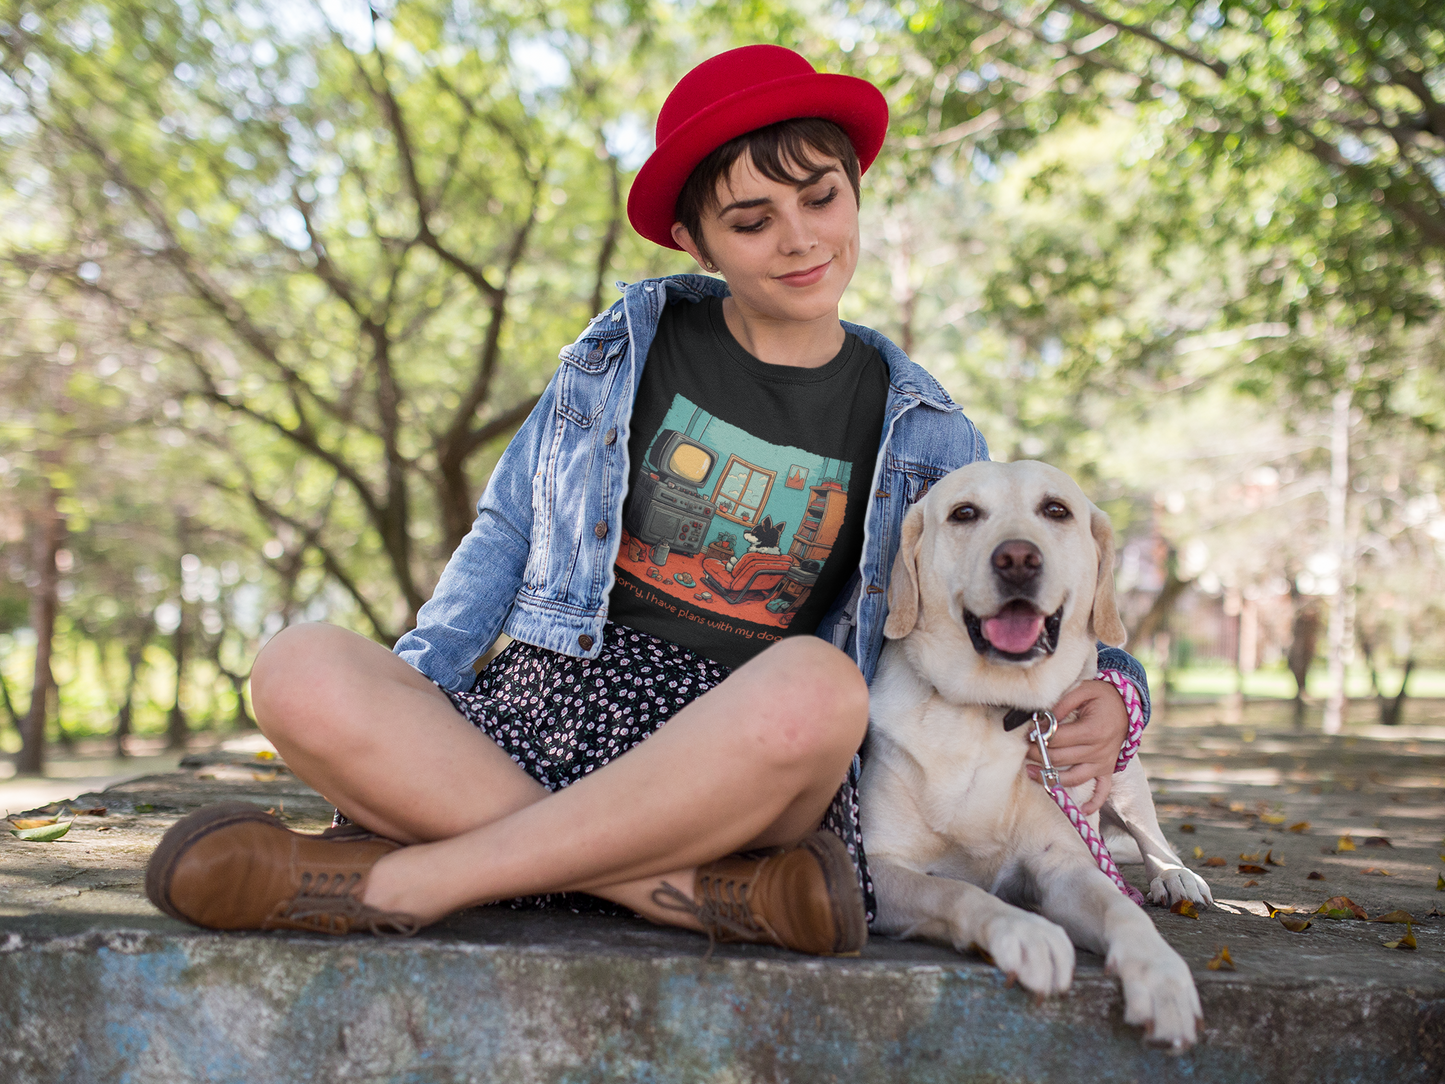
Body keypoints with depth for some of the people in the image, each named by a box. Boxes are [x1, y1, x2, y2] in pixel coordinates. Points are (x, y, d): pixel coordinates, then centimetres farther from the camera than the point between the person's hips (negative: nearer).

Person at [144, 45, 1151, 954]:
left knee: (816, 684, -39)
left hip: (742, 755, -1)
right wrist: (407, 685, 0)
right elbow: (509, 530, 15)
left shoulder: (922, 435, 10)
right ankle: (709, 892, -31)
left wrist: (1103, 689, -8)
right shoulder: (627, 349, 12)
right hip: (551, 701, 2)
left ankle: (399, 878, -28)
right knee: (300, 671, -27)